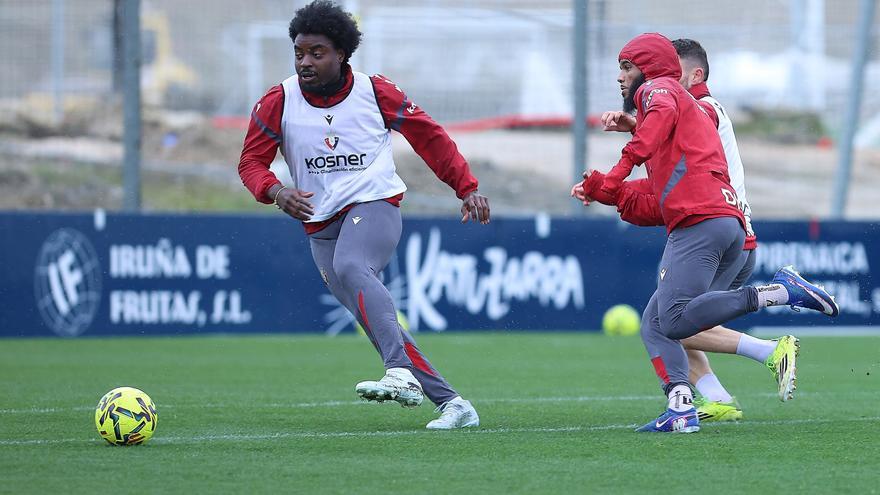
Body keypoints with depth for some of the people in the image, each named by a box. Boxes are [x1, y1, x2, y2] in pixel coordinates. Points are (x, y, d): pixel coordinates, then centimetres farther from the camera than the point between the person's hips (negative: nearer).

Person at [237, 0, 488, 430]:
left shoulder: (374, 93, -4)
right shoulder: (279, 102, -1)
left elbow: (429, 136, 7)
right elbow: (251, 161, 3)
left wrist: (467, 188, 2)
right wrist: (276, 191, -19)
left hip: (375, 205, -4)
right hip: (321, 226, 4)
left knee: (351, 268, -35)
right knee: (372, 317, -1)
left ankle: (403, 375, -48)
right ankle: (451, 403, 5)